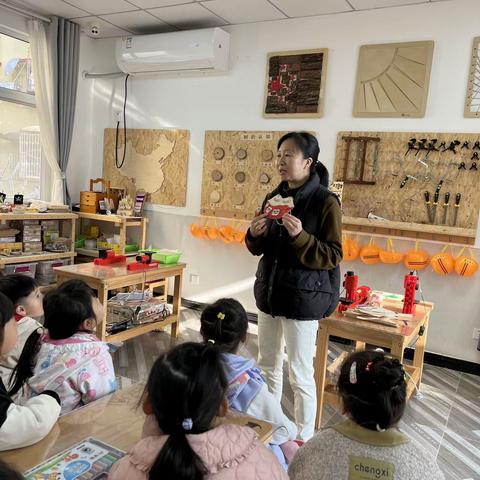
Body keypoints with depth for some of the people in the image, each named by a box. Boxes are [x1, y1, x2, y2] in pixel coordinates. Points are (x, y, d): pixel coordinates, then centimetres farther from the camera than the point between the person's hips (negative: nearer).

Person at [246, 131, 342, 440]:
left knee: (300, 374, 2)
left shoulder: (326, 201, -13)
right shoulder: (274, 197, 7)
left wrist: (300, 237, -29)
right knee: (268, 366, 18)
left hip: (303, 297, -7)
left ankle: (304, 440, 22)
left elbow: (332, 256, -15)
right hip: (270, 291, 7)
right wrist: (255, 235, -8)